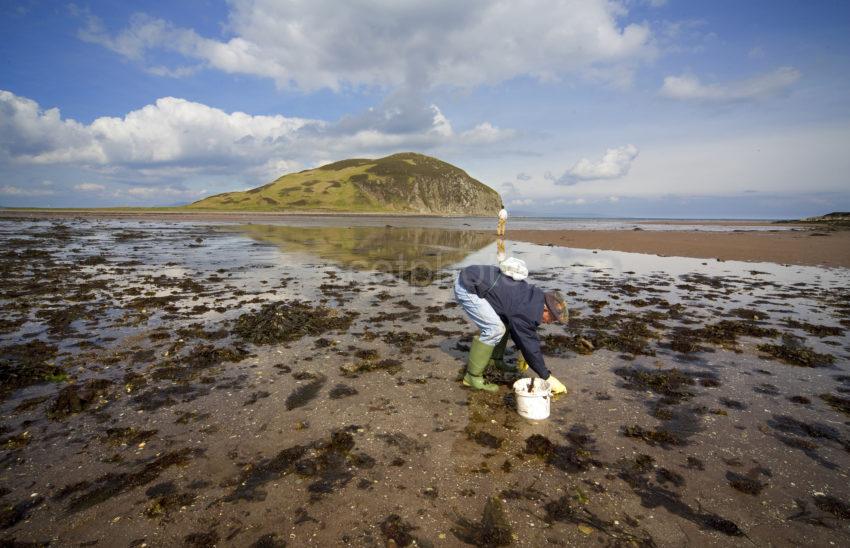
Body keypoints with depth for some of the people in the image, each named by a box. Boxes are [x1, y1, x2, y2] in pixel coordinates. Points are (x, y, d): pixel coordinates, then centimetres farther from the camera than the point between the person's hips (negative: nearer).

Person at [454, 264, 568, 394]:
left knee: (506, 322, 14)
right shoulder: (529, 311, -20)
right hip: (467, 288, -10)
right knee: (494, 329, -16)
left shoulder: (534, 295, 9)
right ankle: (472, 376, -6)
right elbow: (530, 346, -13)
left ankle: (496, 360, 25)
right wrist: (547, 377, -2)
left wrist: (521, 349, 29)